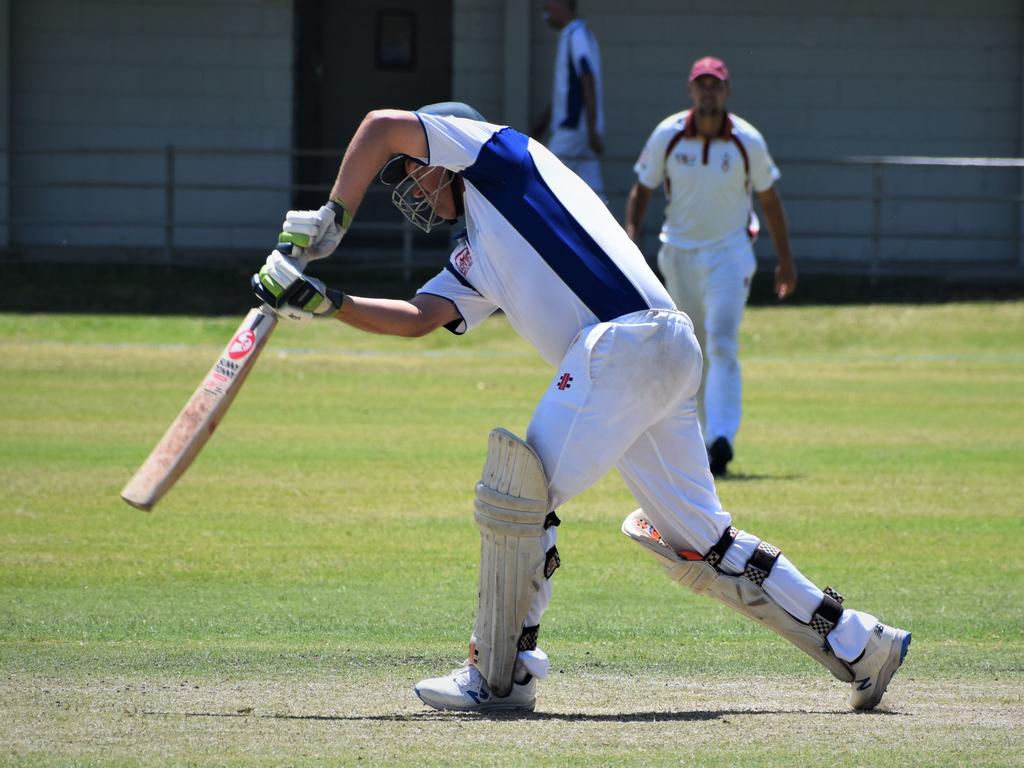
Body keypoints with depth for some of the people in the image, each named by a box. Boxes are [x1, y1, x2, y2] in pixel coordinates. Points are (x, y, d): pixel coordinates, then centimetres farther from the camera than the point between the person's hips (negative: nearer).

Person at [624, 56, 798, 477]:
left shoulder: (748, 141, -9)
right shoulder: (667, 135, -7)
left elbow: (769, 199, 4)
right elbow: (642, 190, 3)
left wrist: (785, 261, 7)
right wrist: (630, 239, -13)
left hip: (730, 253, -3)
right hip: (679, 253, 3)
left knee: (722, 344, -19)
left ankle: (721, 439, -28)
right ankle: (709, 434, 27)